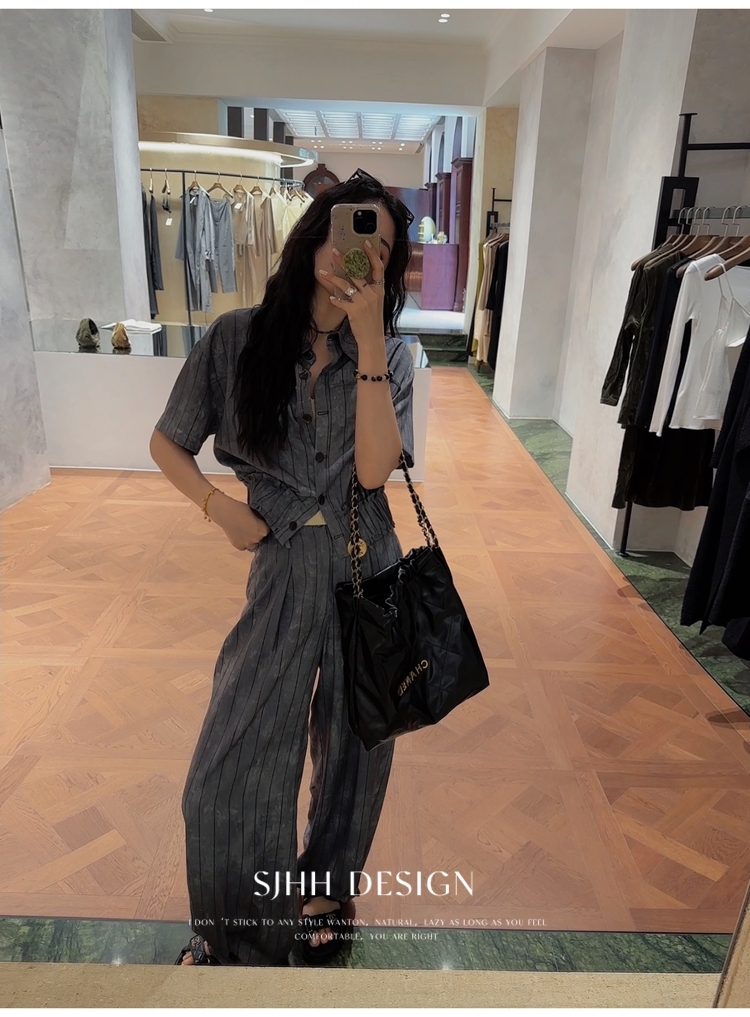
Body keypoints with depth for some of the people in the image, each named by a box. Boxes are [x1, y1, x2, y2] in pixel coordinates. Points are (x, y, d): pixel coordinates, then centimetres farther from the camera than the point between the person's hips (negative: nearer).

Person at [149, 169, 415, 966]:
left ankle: (326, 891, 48)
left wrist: (367, 334, -20)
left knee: (352, 744, 17)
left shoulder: (391, 354, -2)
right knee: (228, 770, 6)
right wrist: (219, 507, -9)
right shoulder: (238, 338, -4)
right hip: (282, 572, 0)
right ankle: (236, 936, 37)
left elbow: (374, 467, -18)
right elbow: (167, 441, 6)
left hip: (367, 569, 1)